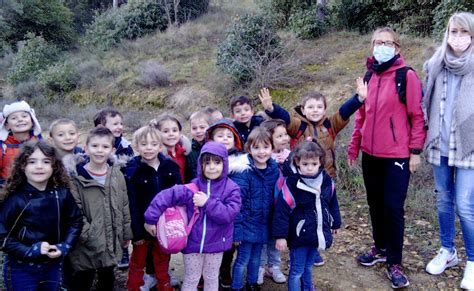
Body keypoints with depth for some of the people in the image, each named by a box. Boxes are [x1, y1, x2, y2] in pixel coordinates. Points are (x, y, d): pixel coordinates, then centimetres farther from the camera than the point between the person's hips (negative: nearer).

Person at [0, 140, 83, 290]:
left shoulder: (62, 194, -6)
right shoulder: (15, 199, -16)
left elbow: (75, 222, 4)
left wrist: (64, 246, -9)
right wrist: (31, 250, -21)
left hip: (53, 266, 3)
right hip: (21, 269, -3)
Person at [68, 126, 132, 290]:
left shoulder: (117, 175, 2)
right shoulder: (77, 178, -12)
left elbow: (124, 207, 9)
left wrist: (126, 234, 11)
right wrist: (89, 236, -19)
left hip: (112, 243, 5)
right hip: (87, 245, -4)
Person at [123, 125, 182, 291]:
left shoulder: (170, 167, -3)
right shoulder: (132, 171, -11)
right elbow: (131, 204, -13)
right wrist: (136, 231, -15)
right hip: (143, 225, -3)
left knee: (163, 260, 19)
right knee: (138, 262, 14)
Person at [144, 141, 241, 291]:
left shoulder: (231, 189, -11)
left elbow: (228, 215, -22)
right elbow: (165, 196, -13)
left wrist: (208, 203, -26)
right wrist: (151, 219, -15)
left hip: (215, 243, 1)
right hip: (192, 241, 0)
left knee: (211, 278, 21)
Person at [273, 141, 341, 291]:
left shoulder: (327, 181, -3)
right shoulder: (291, 183, -20)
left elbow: (333, 203, 13)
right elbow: (281, 210, -18)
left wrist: (335, 223, 22)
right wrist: (280, 236, -17)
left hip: (318, 234, 5)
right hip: (299, 236, -5)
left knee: (308, 267, 23)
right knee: (297, 271, 5)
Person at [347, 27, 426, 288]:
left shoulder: (407, 76, -7)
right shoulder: (369, 77, 9)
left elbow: (417, 115, -7)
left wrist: (415, 151, -10)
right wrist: (353, 147, 13)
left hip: (397, 155, -5)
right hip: (370, 154, 6)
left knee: (393, 207, -2)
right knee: (375, 204, 15)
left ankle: (394, 262, 11)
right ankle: (381, 248, 33)